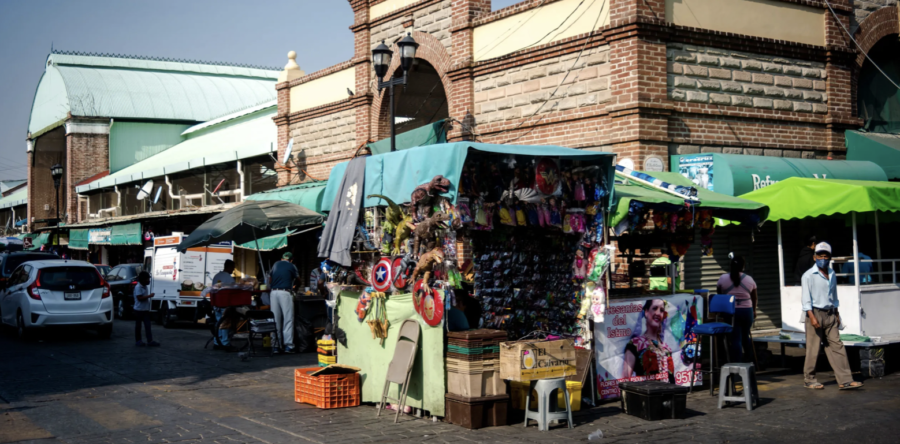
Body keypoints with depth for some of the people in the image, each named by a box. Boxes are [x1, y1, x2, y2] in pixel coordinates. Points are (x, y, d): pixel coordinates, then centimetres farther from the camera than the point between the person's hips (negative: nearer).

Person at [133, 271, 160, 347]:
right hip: (139, 310, -7)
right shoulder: (138, 287, -16)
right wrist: (149, 296, -23)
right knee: (138, 326, 5)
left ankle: (150, 341, -2)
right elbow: (139, 298, -23)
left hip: (145, 310, 7)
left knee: (147, 326, 1)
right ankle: (138, 341, 14)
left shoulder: (145, 286, 10)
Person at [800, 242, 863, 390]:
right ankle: (809, 380, 10)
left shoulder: (832, 274, 13)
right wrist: (812, 317, -19)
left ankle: (845, 380, 1)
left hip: (830, 314, 6)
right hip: (815, 313, -6)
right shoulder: (808, 275, -7)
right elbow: (806, 298, -12)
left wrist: (836, 314, 18)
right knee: (813, 348, -1)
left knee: (837, 346, 1)